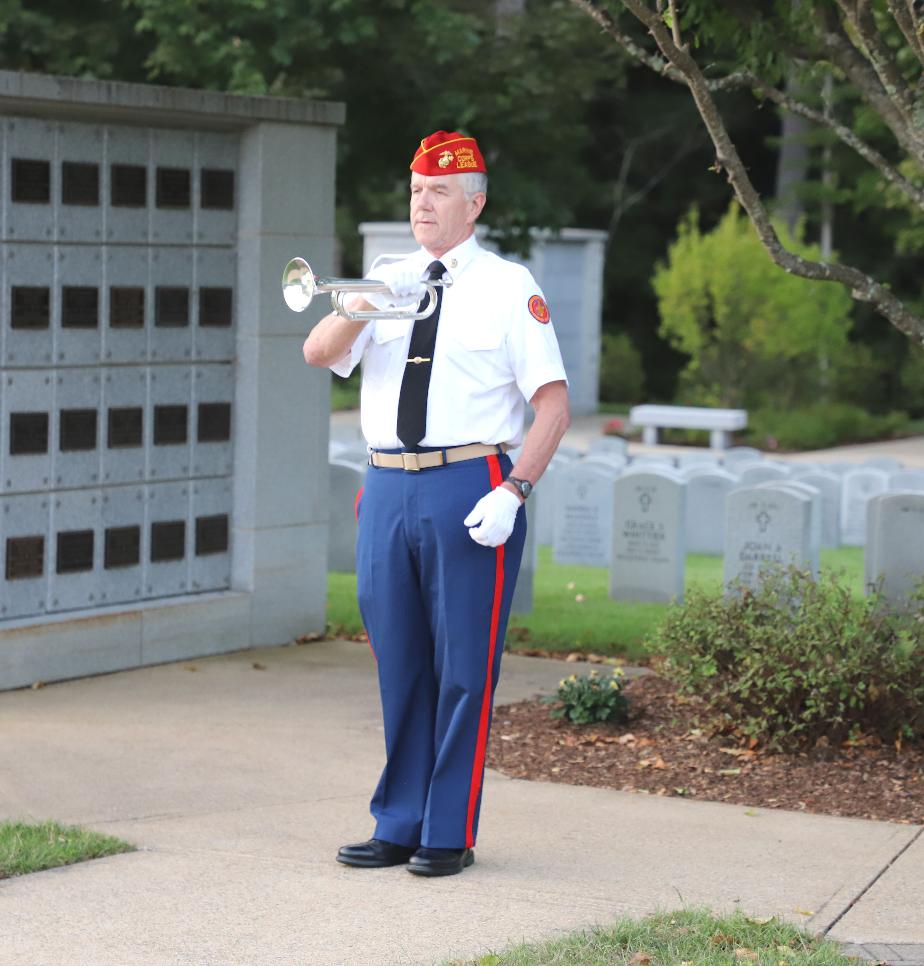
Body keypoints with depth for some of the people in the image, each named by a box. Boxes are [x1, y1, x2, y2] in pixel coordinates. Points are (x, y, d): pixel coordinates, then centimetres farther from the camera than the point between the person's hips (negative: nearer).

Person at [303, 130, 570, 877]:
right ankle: (399, 827, 19)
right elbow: (318, 353, 3)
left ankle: (450, 835, 6)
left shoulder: (509, 288, 1)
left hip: (468, 489, -5)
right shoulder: (387, 282, 14)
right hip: (388, 487, 5)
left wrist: (511, 492, -16)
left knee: (463, 667, -1)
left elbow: (554, 403, -5)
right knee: (399, 666, 10)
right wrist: (362, 307, -17)